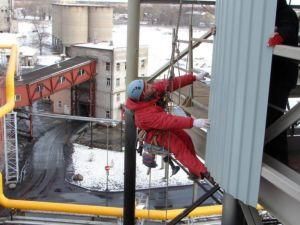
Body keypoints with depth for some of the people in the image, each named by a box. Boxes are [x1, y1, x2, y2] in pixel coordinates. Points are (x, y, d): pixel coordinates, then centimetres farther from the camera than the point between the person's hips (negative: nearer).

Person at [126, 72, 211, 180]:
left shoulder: (152, 90, -22)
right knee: (178, 146, -18)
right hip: (153, 133, -7)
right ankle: (202, 172, -11)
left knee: (186, 138, 0)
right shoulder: (145, 114, -41)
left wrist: (194, 77, -24)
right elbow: (170, 121, -47)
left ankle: (194, 171, 12)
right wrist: (193, 122, -53)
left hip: (163, 123, 7)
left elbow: (171, 83, -19)